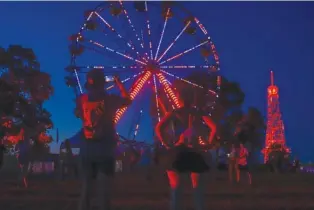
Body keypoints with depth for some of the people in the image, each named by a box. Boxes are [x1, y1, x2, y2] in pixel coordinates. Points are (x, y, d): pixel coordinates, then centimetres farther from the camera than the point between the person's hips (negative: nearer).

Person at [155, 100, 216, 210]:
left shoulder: (174, 113, 4)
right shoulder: (198, 113, 7)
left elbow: (159, 128, -10)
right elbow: (214, 128, -5)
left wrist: (166, 144, -3)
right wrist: (208, 144, 4)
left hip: (178, 152, -1)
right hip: (195, 152, 1)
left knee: (176, 189, 4)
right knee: (198, 190, 7)